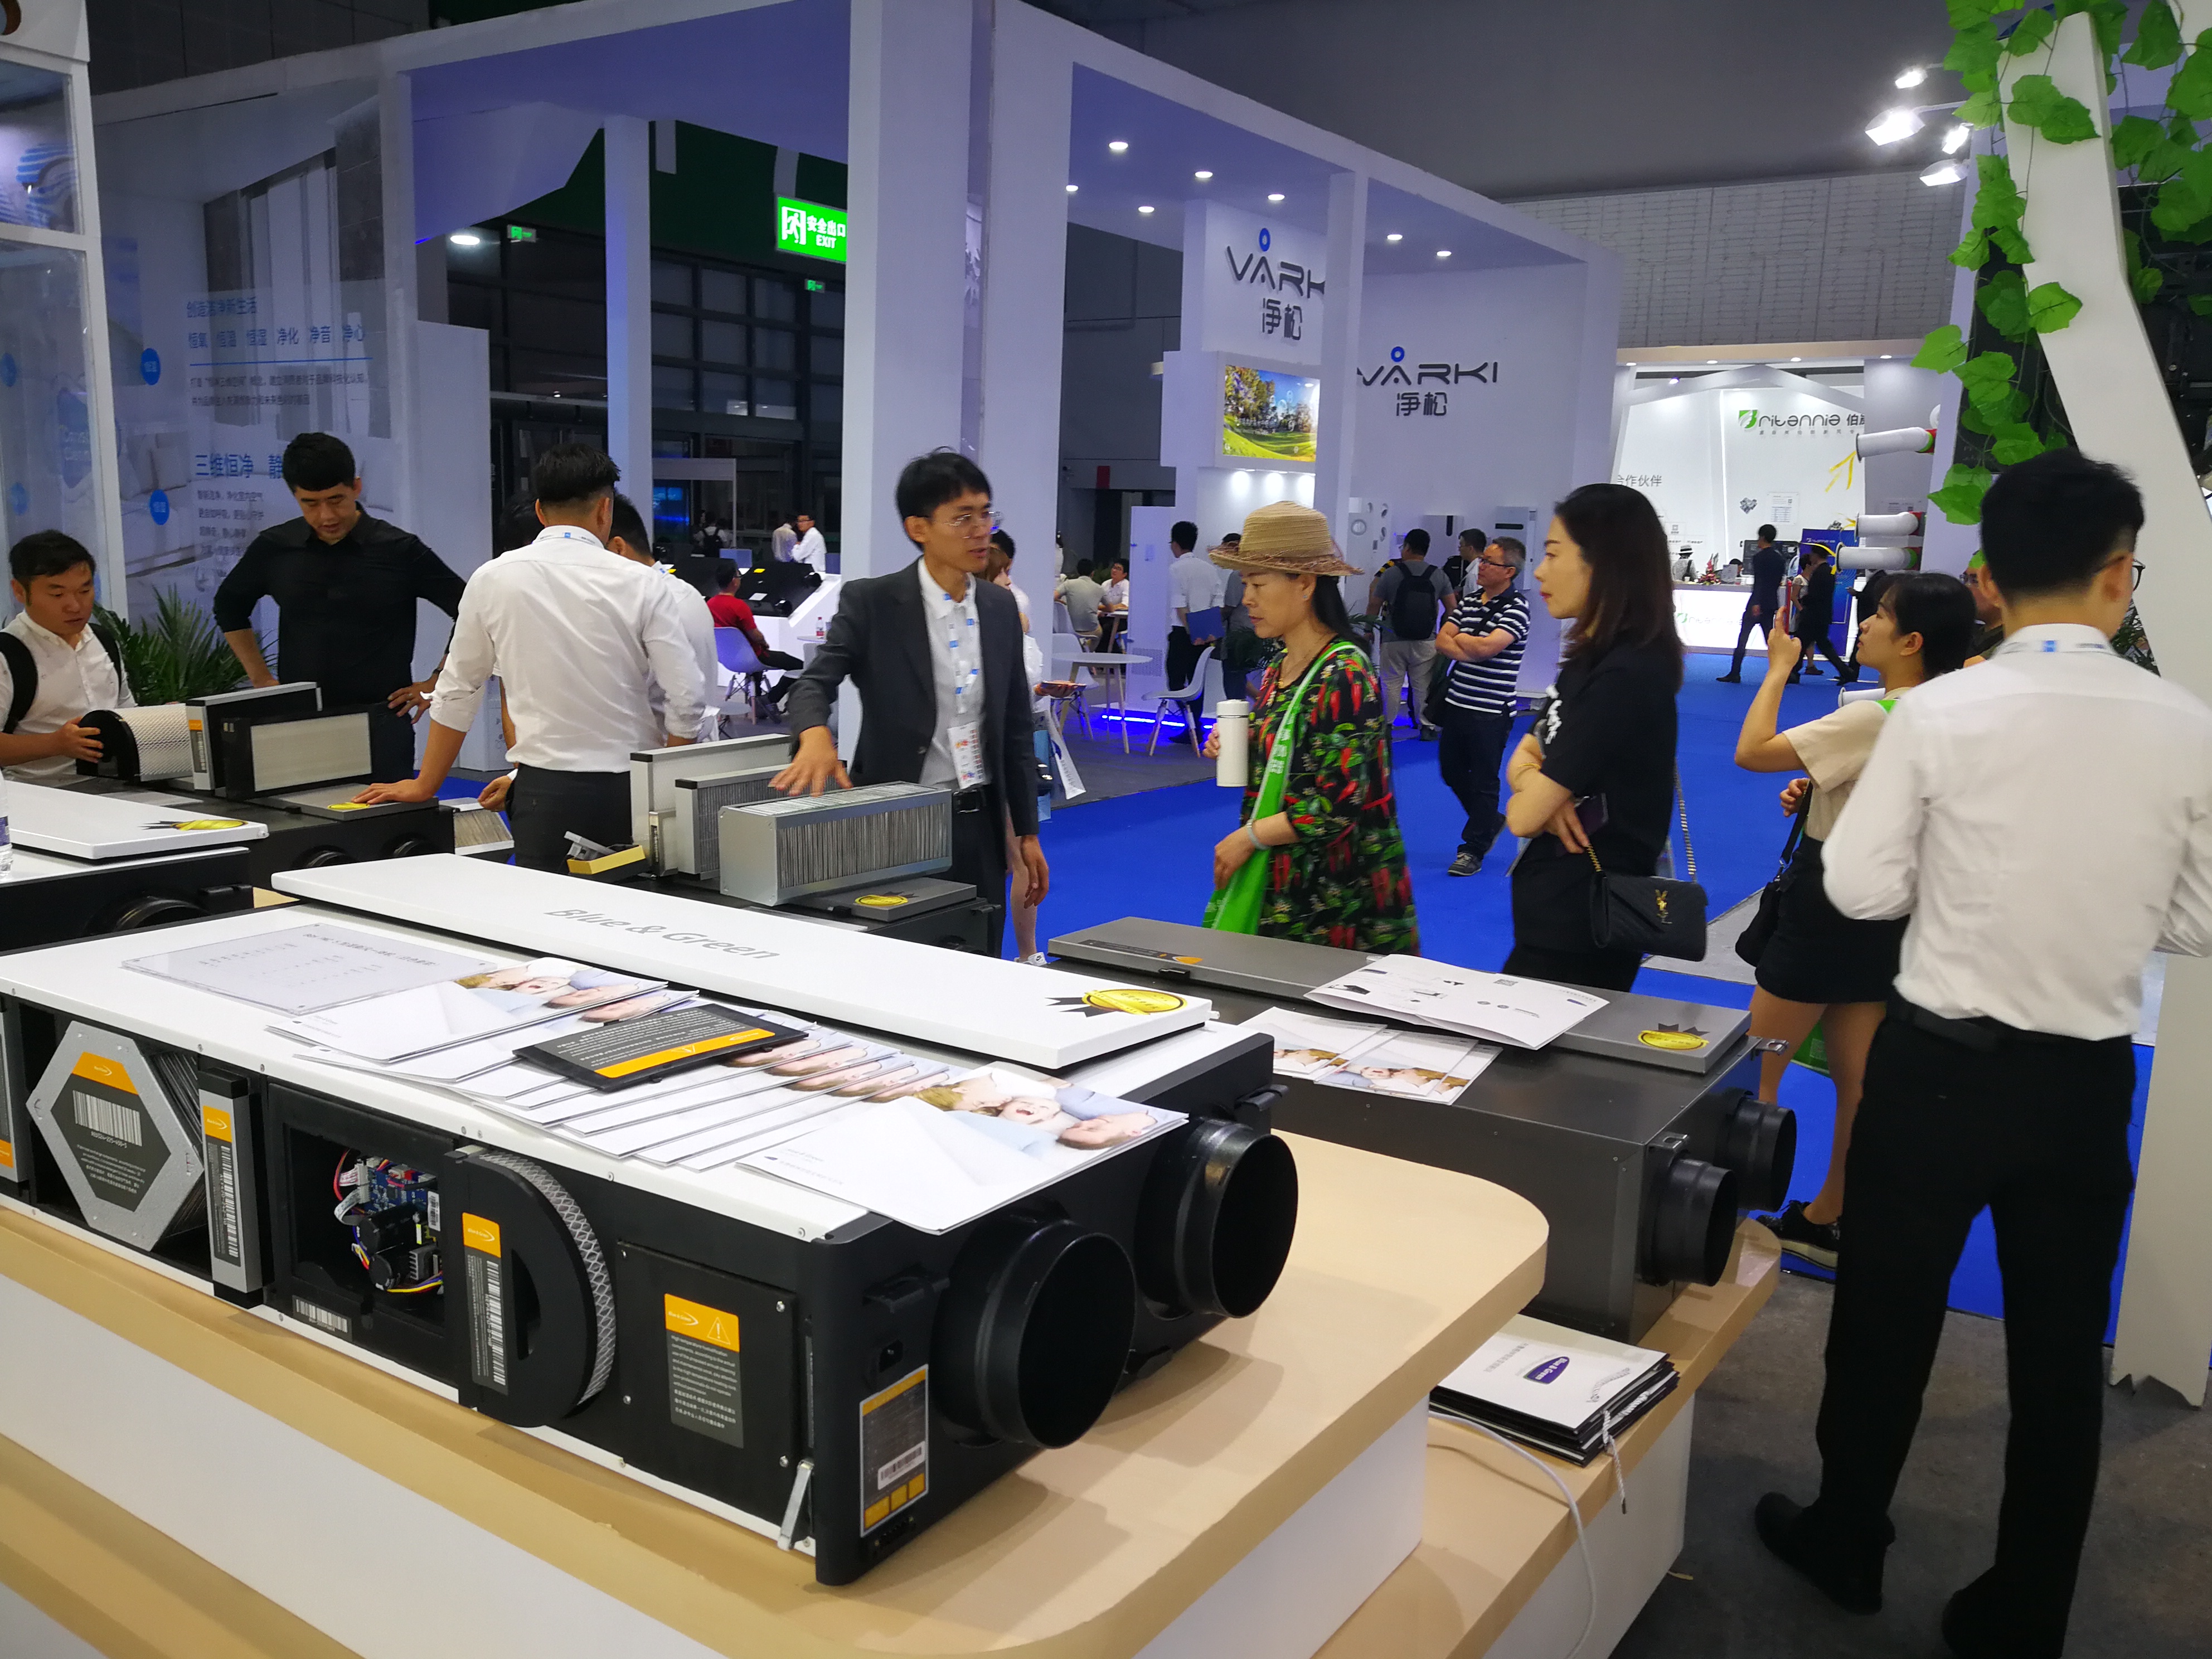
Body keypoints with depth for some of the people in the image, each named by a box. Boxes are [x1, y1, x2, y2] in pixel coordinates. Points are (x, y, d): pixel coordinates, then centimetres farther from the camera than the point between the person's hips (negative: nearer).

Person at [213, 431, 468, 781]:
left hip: (379, 723, -3)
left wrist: (436, 686, -3)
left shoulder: (400, 551, -5)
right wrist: (261, 678, 14)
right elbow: (229, 606, 22)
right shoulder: (274, 548, 4)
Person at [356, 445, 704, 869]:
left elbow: (456, 694, 10)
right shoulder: (645, 584, -4)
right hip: (631, 788, 0)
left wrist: (425, 785, 21)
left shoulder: (493, 580, 1)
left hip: (544, 788, 1)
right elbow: (687, 702, -7)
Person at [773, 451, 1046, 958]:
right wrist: (816, 736, -38)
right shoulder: (871, 602, -6)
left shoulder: (1001, 607, 7)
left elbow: (1016, 726, 12)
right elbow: (814, 684, -15)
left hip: (980, 823, 4)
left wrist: (1027, 831, 11)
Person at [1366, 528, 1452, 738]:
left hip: (1393, 640, -2)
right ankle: (1426, 725, 9)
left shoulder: (1390, 573, -6)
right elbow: (1451, 608, 6)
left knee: (1391, 683, 9)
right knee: (1423, 685, 7)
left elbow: (1373, 606, -1)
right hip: (1426, 641, 2)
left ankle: (1387, 723, 15)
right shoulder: (1439, 575, 1)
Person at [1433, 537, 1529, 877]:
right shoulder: (1469, 600, 9)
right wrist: (1471, 650, -14)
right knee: (1451, 771, 18)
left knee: (1484, 782, 3)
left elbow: (1486, 648, -23)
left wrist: (1460, 639, -4)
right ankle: (1491, 821, 38)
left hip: (1491, 712, -7)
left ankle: (1473, 848, 14)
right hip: (1457, 703, 8)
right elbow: (1442, 642, 3)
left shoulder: (1516, 608, -12)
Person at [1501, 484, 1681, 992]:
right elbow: (1525, 756, 10)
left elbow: (1522, 816, -23)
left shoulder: (1624, 677, -23)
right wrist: (1543, 788, -13)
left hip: (1580, 925, -9)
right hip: (1557, 908, 9)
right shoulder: (1591, 657, 8)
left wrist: (1534, 791, 0)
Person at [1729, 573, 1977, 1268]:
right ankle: (1826, 1220, 25)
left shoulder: (1874, 719, -23)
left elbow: (1751, 751, -23)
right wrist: (1815, 795, 4)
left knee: (1756, 1070, 5)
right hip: (1883, 914, 9)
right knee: (1857, 1080, 14)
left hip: (1826, 906, -9)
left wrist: (1780, 667, -13)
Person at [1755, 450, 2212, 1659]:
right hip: (2088, 1081, 2)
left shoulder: (1938, 713, -14)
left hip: (1940, 1063, -2)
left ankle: (1845, 1545, 35)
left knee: (1886, 1317, 16)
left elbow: (1861, 888, -9)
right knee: (2061, 1353, 17)